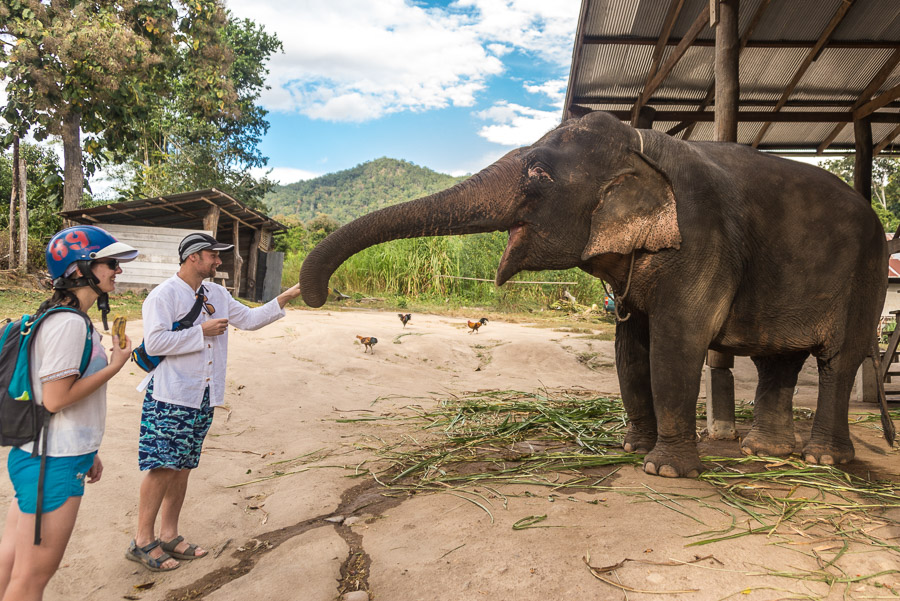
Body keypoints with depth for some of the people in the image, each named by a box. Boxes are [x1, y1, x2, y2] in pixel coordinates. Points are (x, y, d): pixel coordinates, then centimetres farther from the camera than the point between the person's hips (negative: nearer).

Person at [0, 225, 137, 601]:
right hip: (54, 464, -10)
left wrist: (87, 452, 19)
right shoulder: (70, 323, -19)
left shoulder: (62, 317, 12)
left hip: (34, 456, 10)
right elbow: (56, 398, -21)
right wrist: (115, 366, -11)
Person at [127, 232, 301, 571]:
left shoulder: (217, 295, 13)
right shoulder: (164, 295, -9)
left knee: (183, 467, 13)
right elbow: (154, 342, -19)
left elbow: (250, 319, 15)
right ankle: (143, 540, 9)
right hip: (170, 397, -7)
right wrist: (202, 331, -16)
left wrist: (289, 296, 9)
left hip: (203, 397, 7)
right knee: (162, 466, -4)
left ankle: (169, 536, 24)